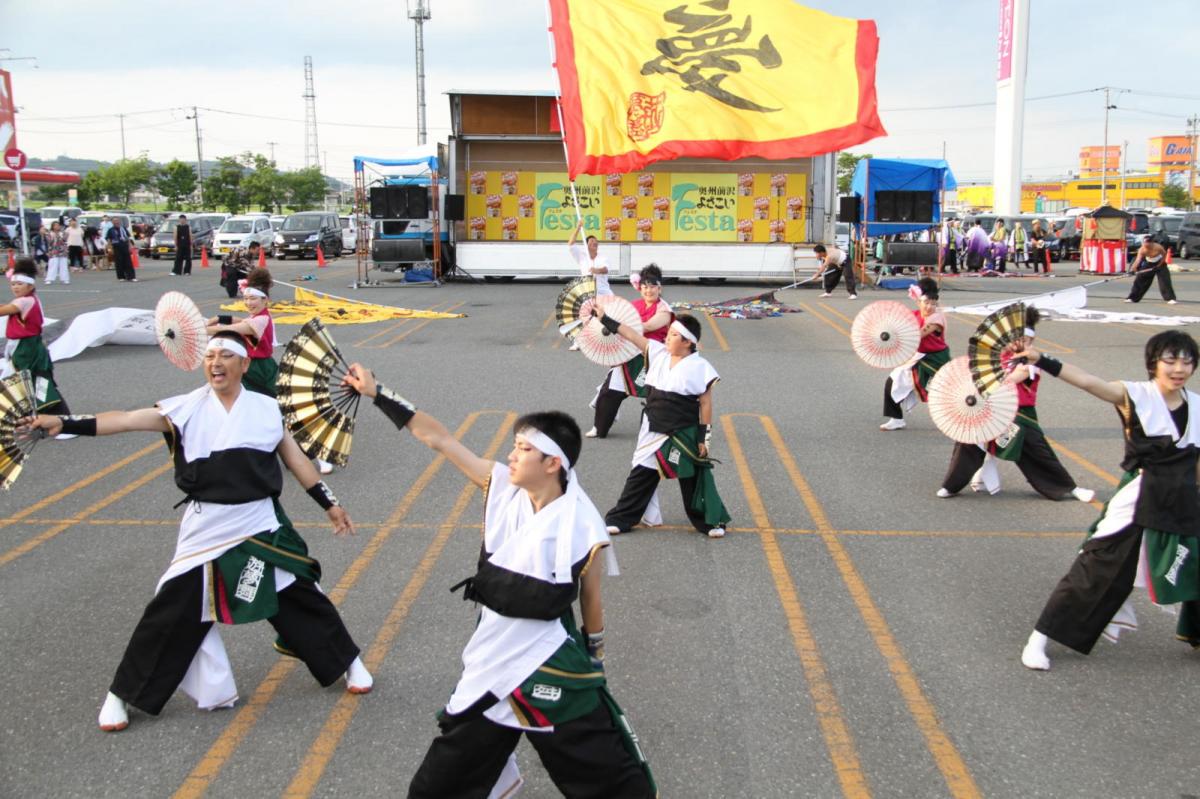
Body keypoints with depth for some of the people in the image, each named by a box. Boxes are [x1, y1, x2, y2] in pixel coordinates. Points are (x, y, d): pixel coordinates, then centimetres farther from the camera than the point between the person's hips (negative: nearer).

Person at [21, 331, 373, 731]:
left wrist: (329, 503, 9)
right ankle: (122, 694, 21)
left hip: (261, 525, 1)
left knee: (301, 597, 9)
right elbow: (129, 419, -13)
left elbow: (295, 458, 8)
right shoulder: (188, 408, -4)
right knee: (172, 613, 2)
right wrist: (65, 423, -24)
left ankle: (348, 663, 30)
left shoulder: (266, 408, 0)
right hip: (206, 528, -1)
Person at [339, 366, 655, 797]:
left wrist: (594, 666, 7)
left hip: (554, 673, -5)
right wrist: (376, 392, -3)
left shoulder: (581, 528, -18)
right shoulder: (503, 488, -7)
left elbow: (591, 601, -4)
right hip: (492, 665, 5)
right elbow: (437, 438, -5)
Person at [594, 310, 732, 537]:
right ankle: (619, 519, 17)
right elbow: (631, 334, 2)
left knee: (693, 480, 7)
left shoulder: (699, 367, -12)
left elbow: (705, 404, -9)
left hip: (685, 436, -4)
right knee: (641, 475, 9)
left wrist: (704, 437, -9)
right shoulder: (658, 352, 1)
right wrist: (605, 319, -2)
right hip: (654, 433, 4)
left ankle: (711, 521, 23)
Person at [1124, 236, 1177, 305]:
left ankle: (1170, 299, -8)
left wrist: (1159, 265, -15)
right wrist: (1133, 268, -58)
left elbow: (1164, 255, -12)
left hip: (1160, 263, -2)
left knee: (1165, 280, -13)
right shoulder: (1142, 250, -27)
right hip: (1148, 264, 2)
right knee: (1140, 279, -1)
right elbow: (1138, 259, -41)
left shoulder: (1158, 247, -30)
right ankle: (1132, 298, 10)